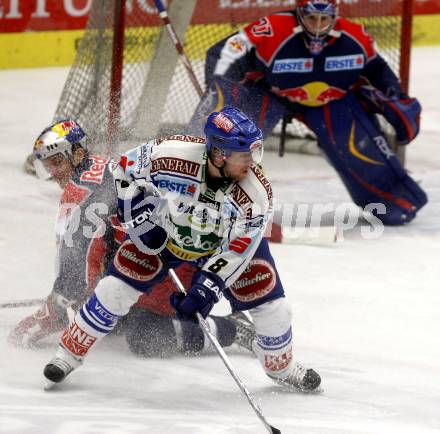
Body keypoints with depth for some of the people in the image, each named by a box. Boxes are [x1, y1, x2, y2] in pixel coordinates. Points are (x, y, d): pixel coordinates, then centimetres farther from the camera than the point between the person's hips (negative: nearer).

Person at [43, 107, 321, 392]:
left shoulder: (256, 194, -34)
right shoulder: (172, 153, -36)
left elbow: (235, 251, -26)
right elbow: (126, 167, -16)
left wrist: (206, 289, -31)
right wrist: (138, 217, -18)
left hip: (227, 241, 0)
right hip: (165, 232, 0)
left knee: (272, 308, -4)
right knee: (117, 288, -10)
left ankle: (281, 365, 27)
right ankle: (71, 352, 10)